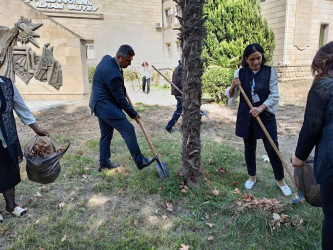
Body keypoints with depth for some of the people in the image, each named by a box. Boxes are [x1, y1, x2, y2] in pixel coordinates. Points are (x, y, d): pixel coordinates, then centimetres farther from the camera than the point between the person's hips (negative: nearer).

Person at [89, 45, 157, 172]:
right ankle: (139, 161, -4)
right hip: (106, 106, -11)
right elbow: (120, 99, -18)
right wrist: (133, 114, -7)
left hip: (99, 104, 11)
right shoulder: (114, 75, -26)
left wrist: (122, 87, 17)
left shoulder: (107, 58, 3)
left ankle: (104, 163, 25)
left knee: (106, 134, 15)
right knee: (128, 129, -9)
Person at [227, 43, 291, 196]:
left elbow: (274, 96, -9)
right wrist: (233, 86, -17)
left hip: (265, 115, -2)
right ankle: (252, 176, 33)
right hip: (246, 116, 2)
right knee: (249, 147, 13)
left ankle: (280, 180, 22)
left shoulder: (270, 72, -6)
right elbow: (230, 96, 5)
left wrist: (260, 108, -24)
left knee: (272, 148, 1)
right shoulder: (240, 73, -1)